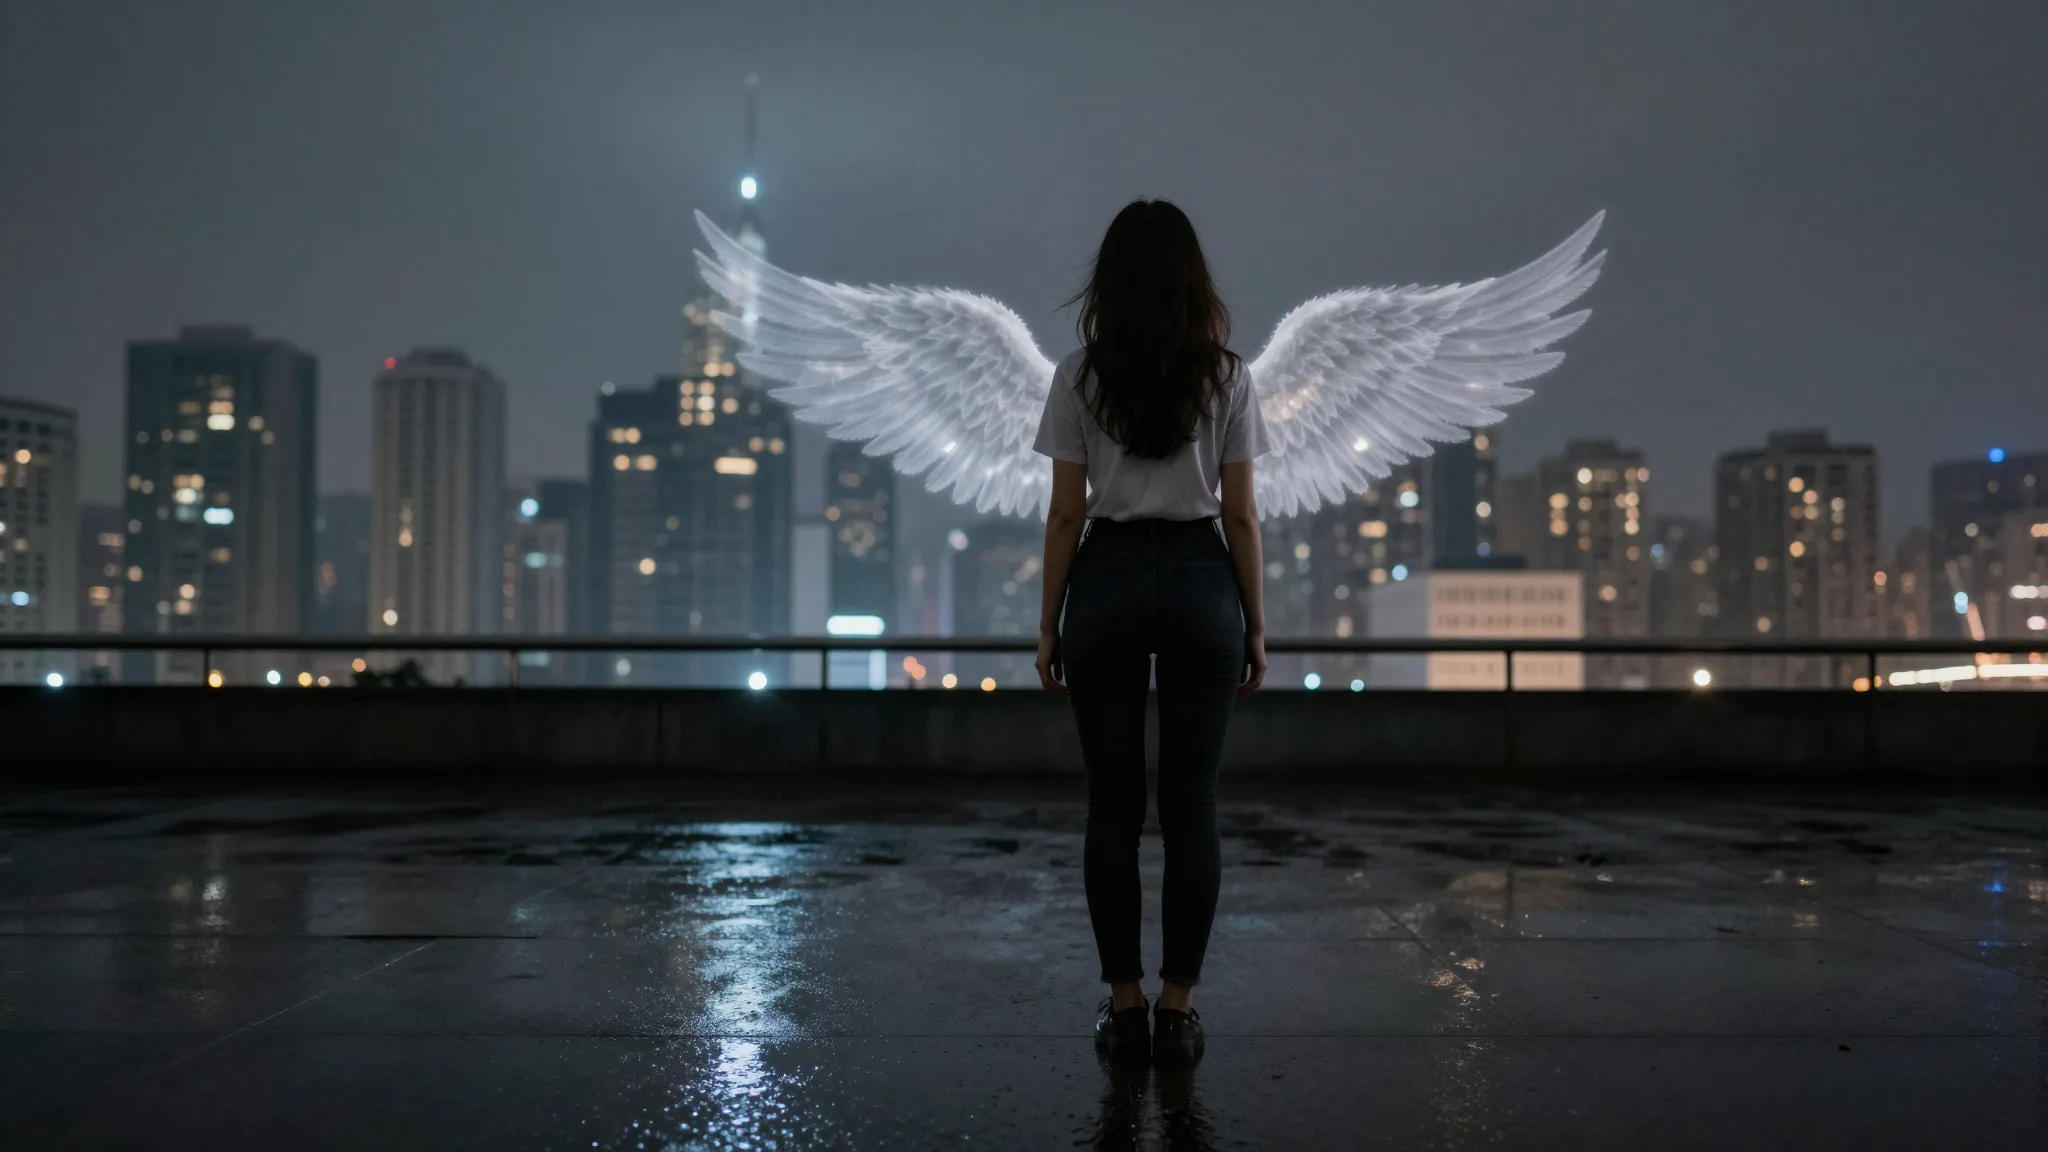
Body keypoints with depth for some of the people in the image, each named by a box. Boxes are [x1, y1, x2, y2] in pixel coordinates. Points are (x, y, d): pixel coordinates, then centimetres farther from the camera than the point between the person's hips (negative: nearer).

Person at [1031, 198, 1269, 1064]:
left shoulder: (1080, 377, -1)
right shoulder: (1226, 375, 1)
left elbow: (1066, 513, -2)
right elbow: (1240, 515, 0)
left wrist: (1049, 621, 5)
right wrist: (1255, 625, 7)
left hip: (1108, 580, 0)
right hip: (1200, 580, 1)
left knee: (1113, 806, 6)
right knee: (1190, 806, 5)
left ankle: (1123, 1005, 11)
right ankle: (1178, 1007, 10)